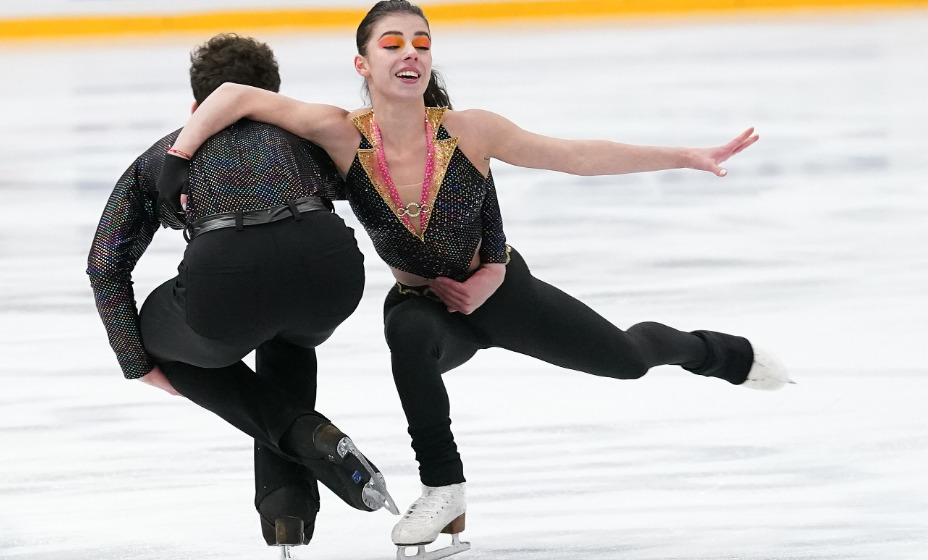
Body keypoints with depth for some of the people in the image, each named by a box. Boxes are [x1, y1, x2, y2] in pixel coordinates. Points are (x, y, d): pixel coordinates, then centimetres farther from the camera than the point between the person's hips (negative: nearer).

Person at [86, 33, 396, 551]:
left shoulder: (162, 155, 30)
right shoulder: (303, 131, 32)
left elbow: (106, 265, 26)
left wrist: (139, 363, 33)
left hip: (227, 277, -2)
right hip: (330, 267, 2)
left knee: (158, 333, 33)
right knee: (288, 343, 40)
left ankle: (303, 435, 12)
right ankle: (289, 508, 23)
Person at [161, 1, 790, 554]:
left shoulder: (469, 132, -25)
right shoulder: (344, 136, -25)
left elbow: (579, 156, -18)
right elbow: (238, 96, -29)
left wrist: (690, 157, -18)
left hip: (502, 292, 1)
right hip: (427, 305, -1)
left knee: (628, 357, 9)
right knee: (408, 334, -36)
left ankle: (726, 354, 46)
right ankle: (444, 492, -21)